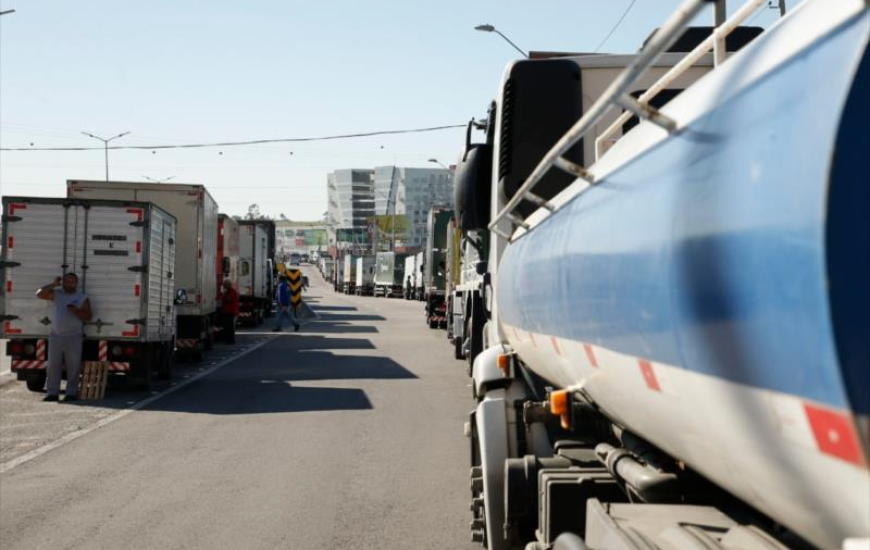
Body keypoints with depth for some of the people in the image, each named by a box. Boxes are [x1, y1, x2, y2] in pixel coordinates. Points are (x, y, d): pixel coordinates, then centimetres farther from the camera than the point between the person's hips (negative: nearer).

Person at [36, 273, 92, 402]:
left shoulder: (82, 298, 4)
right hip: (56, 336, 3)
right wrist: (53, 285, -3)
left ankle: (71, 393, 3)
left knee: (73, 367, -3)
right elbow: (39, 294, 1)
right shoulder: (56, 294, 10)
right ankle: (52, 393, 10)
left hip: (74, 337, -3)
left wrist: (76, 311, -18)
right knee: (53, 366, 4)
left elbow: (88, 316, -2)